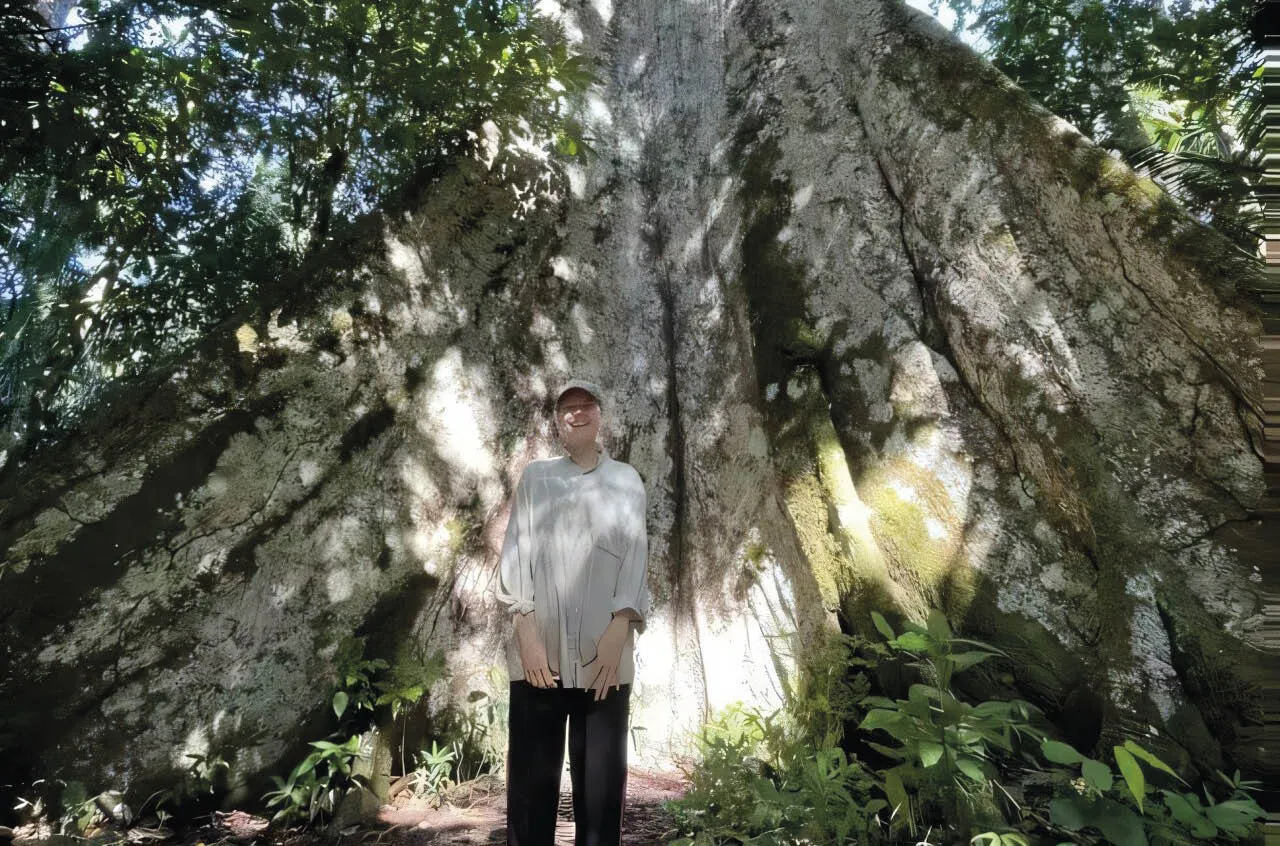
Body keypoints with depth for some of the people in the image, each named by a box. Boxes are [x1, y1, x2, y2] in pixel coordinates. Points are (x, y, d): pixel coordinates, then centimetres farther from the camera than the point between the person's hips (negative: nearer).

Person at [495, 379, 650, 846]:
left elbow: (635, 554, 3)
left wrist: (619, 629, -10)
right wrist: (525, 628, -8)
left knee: (602, 779, 3)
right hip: (540, 648, 1)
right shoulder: (535, 476, 15)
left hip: (603, 651, 0)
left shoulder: (626, 479, 14)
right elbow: (517, 548, 4)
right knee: (531, 777, 4)